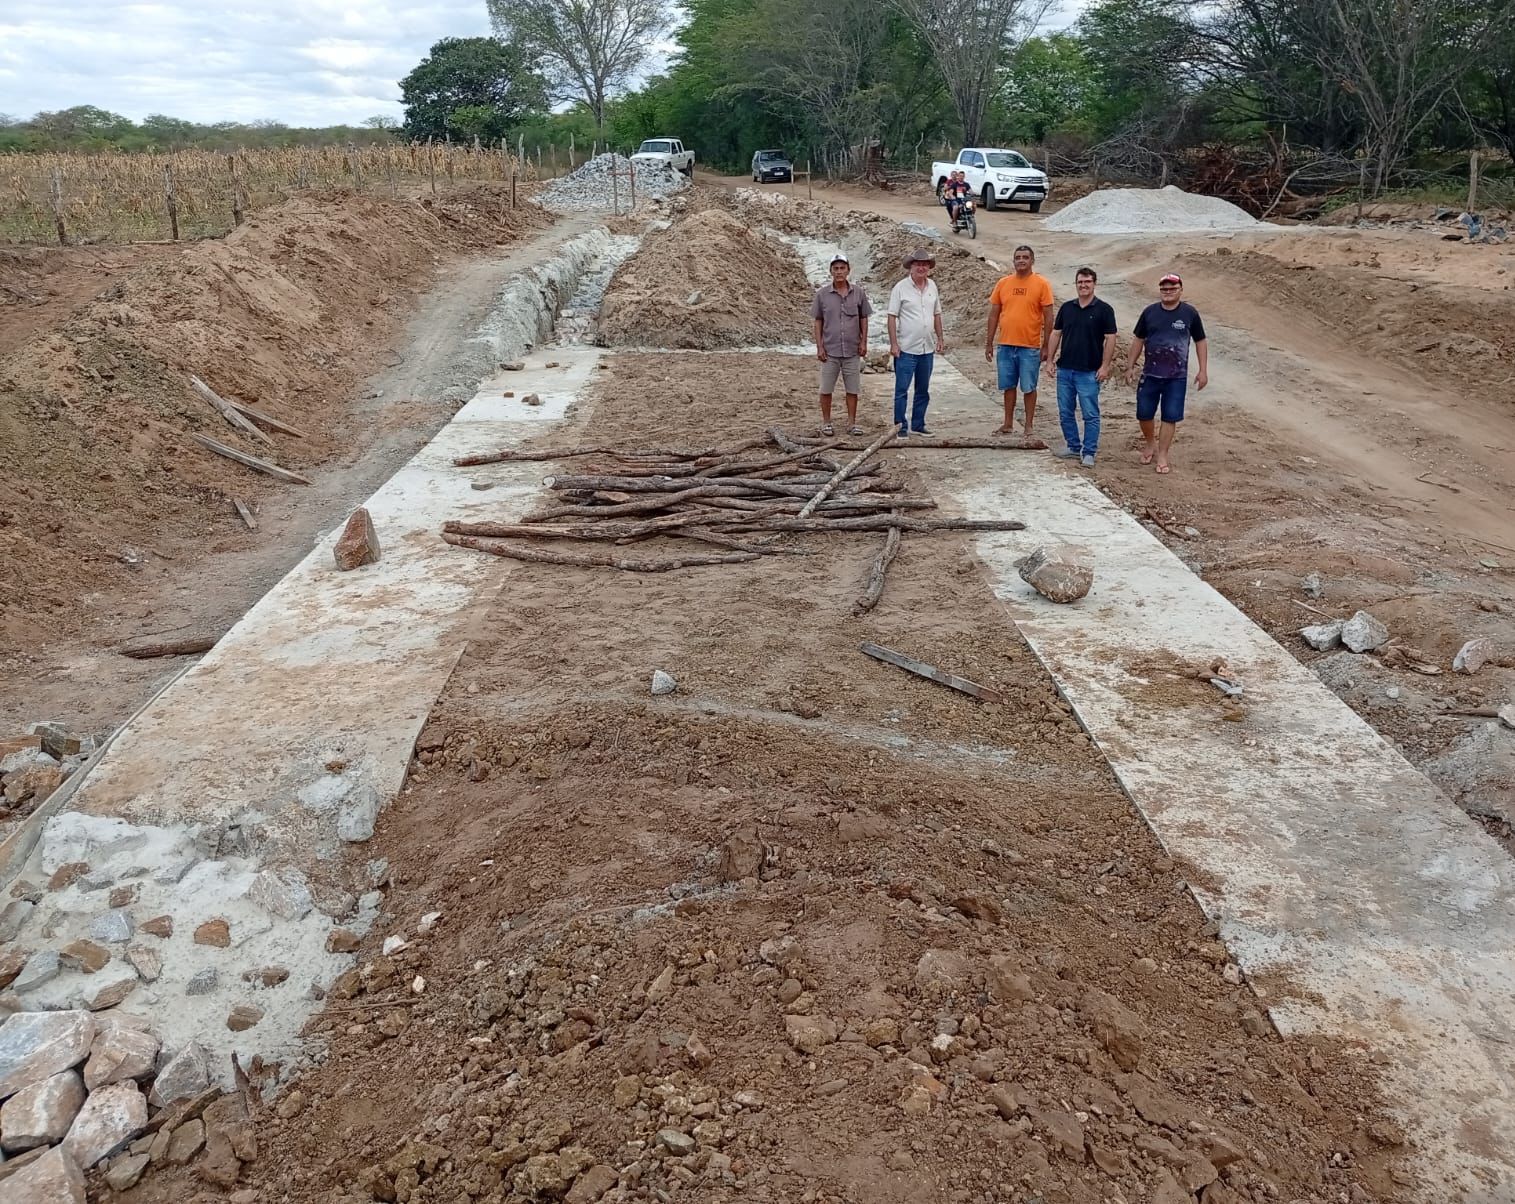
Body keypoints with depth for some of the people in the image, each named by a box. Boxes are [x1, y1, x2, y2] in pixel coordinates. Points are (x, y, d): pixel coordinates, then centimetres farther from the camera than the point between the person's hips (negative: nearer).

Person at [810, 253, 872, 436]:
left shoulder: (858, 293, 2)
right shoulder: (822, 294, -1)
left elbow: (863, 318, 8)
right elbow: (818, 322, 2)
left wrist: (864, 342, 0)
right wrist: (819, 347, -4)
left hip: (852, 351, 1)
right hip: (830, 351, -1)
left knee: (852, 389, 7)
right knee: (826, 389, 5)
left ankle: (852, 423, 16)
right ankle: (826, 422, 17)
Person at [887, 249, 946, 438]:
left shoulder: (932, 286, 9)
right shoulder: (901, 287, -7)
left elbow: (937, 314, 16)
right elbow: (892, 316, -8)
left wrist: (940, 338, 11)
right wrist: (893, 343, -14)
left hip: (928, 348, 6)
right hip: (906, 349, -6)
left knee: (923, 390, 12)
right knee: (902, 389, -3)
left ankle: (917, 425, 21)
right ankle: (901, 427, 4)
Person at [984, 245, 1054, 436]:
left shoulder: (1041, 284, -4)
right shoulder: (1003, 283, 6)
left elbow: (1048, 317, -4)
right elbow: (994, 314, 10)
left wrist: (1046, 346, -7)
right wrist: (989, 343, 7)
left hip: (1030, 347, -3)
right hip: (1005, 345, 3)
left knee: (1029, 388, 4)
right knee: (1009, 386, 12)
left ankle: (1028, 427, 13)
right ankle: (1008, 424, 23)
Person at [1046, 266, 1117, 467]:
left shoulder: (1103, 309, -4)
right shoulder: (1067, 307, 8)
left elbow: (1110, 338, -5)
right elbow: (1056, 333, 12)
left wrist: (1105, 366, -11)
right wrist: (1050, 359, 5)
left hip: (1089, 372, -5)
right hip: (1065, 369, 5)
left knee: (1090, 414, -2)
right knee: (1065, 413, 10)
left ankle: (1089, 453, 4)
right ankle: (1074, 447, 22)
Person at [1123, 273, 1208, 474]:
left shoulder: (1190, 313, -4)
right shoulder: (1150, 312, 0)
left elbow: (1200, 342, 3)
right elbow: (1138, 340, 8)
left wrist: (1203, 370, -1)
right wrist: (1130, 366, 6)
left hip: (1177, 377, -2)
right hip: (1150, 374, 2)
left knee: (1170, 417, 0)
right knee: (1144, 414, 7)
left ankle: (1162, 456, 11)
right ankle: (1150, 443, 34)